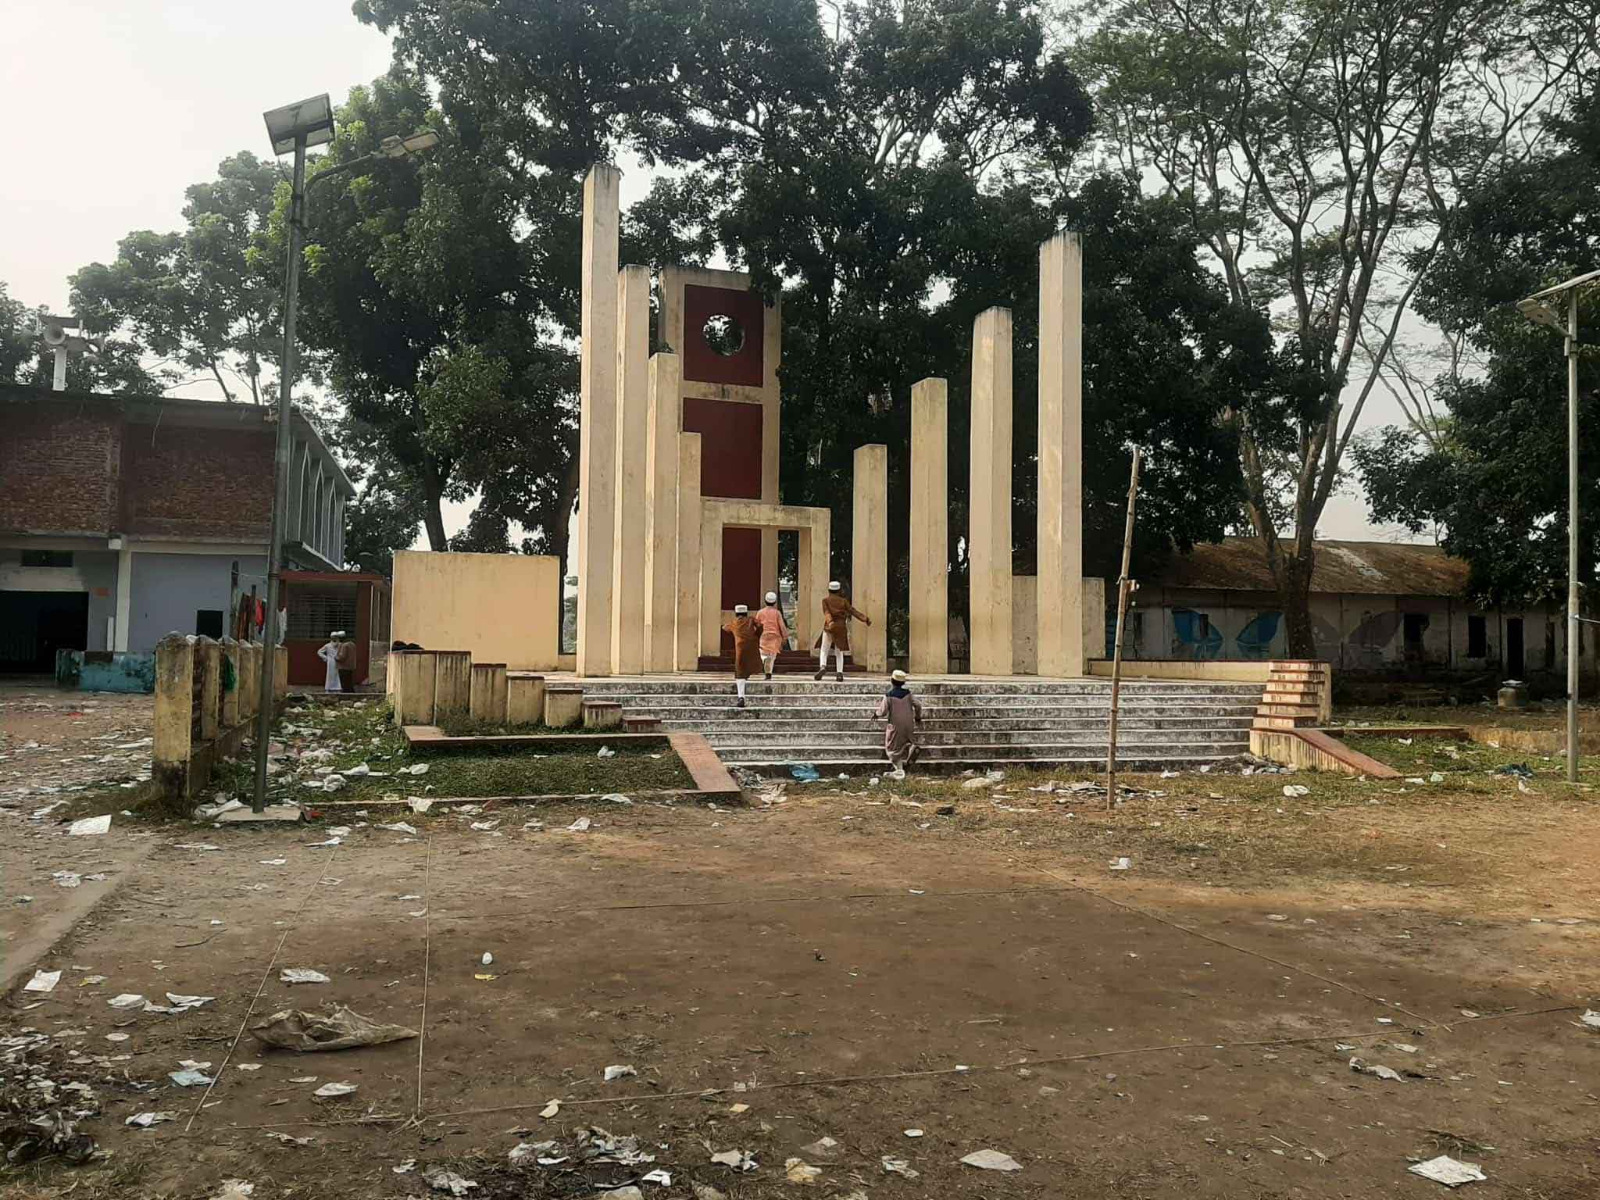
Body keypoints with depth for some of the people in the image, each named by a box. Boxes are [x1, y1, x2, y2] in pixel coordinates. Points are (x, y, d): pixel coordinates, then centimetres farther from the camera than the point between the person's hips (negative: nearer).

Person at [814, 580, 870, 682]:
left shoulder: (825, 600, 3)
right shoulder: (843, 601, 7)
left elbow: (826, 612, -13)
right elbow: (852, 611, -1)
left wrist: (830, 622, -27)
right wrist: (865, 619, -2)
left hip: (829, 627, -2)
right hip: (841, 628, 2)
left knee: (824, 650, 4)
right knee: (839, 652, 10)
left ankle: (822, 666, -22)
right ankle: (840, 673, -3)